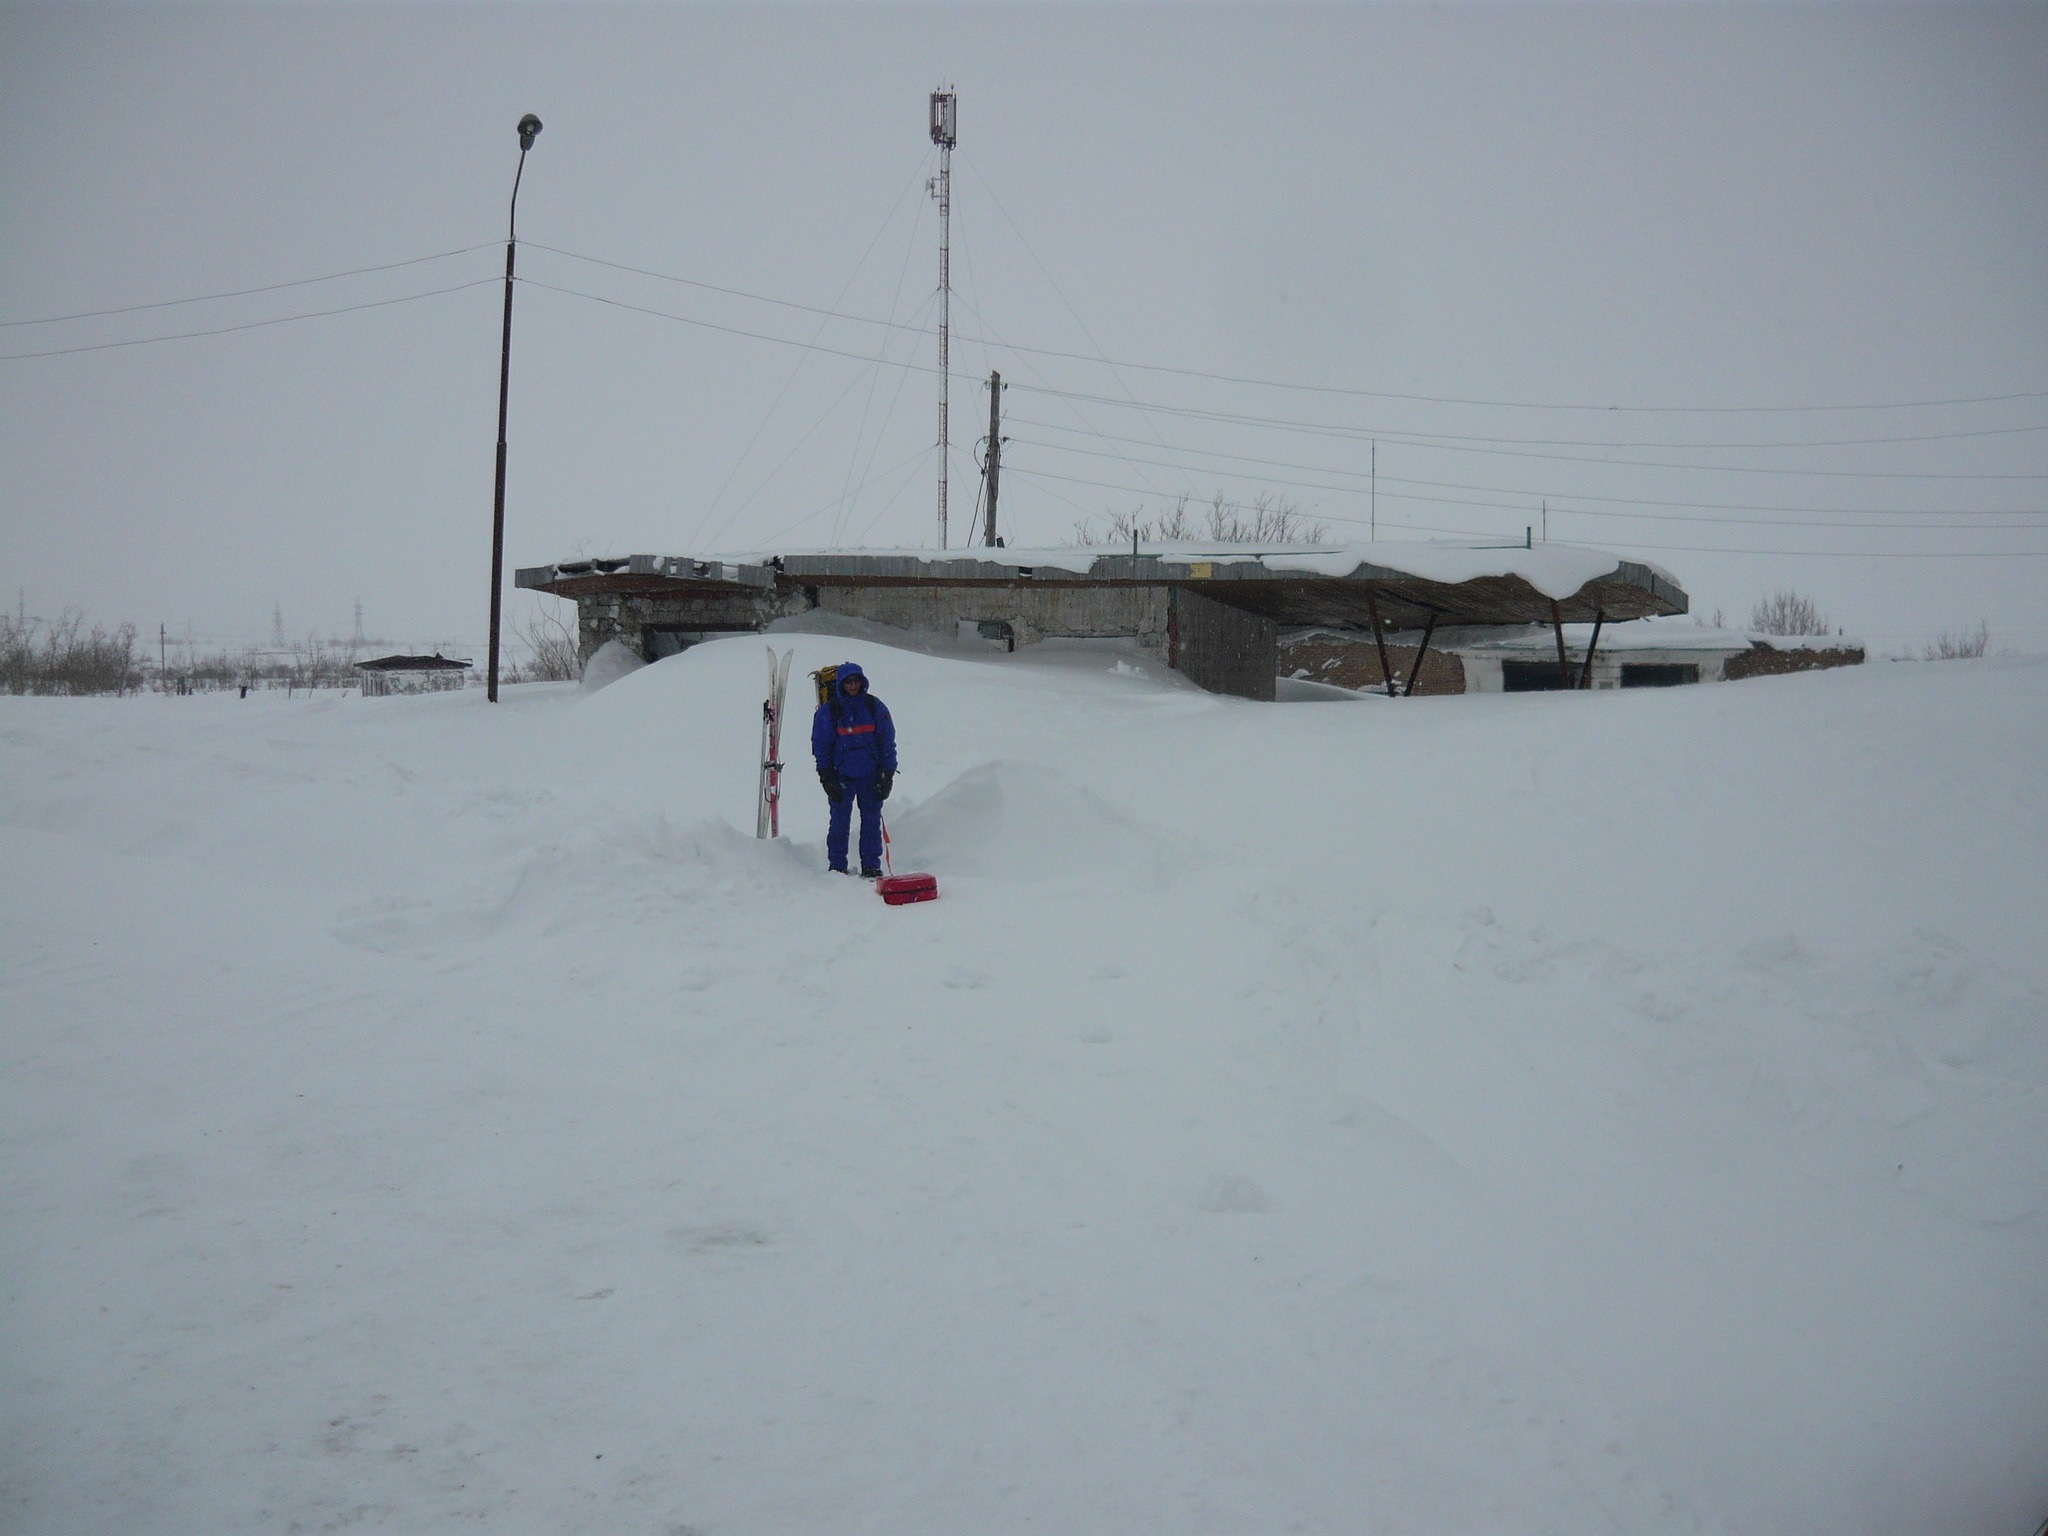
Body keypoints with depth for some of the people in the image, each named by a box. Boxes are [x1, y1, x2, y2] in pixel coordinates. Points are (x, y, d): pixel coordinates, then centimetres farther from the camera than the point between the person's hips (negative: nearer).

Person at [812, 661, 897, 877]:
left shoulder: (875, 707, 3)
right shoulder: (828, 711, 0)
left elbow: (888, 742, 6)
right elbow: (820, 746, 4)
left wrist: (887, 776, 1)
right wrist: (827, 778, -3)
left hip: (871, 776, 1)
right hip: (841, 776, -1)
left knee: (871, 822, 1)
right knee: (840, 822, -1)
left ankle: (871, 867, 8)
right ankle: (837, 867, 8)